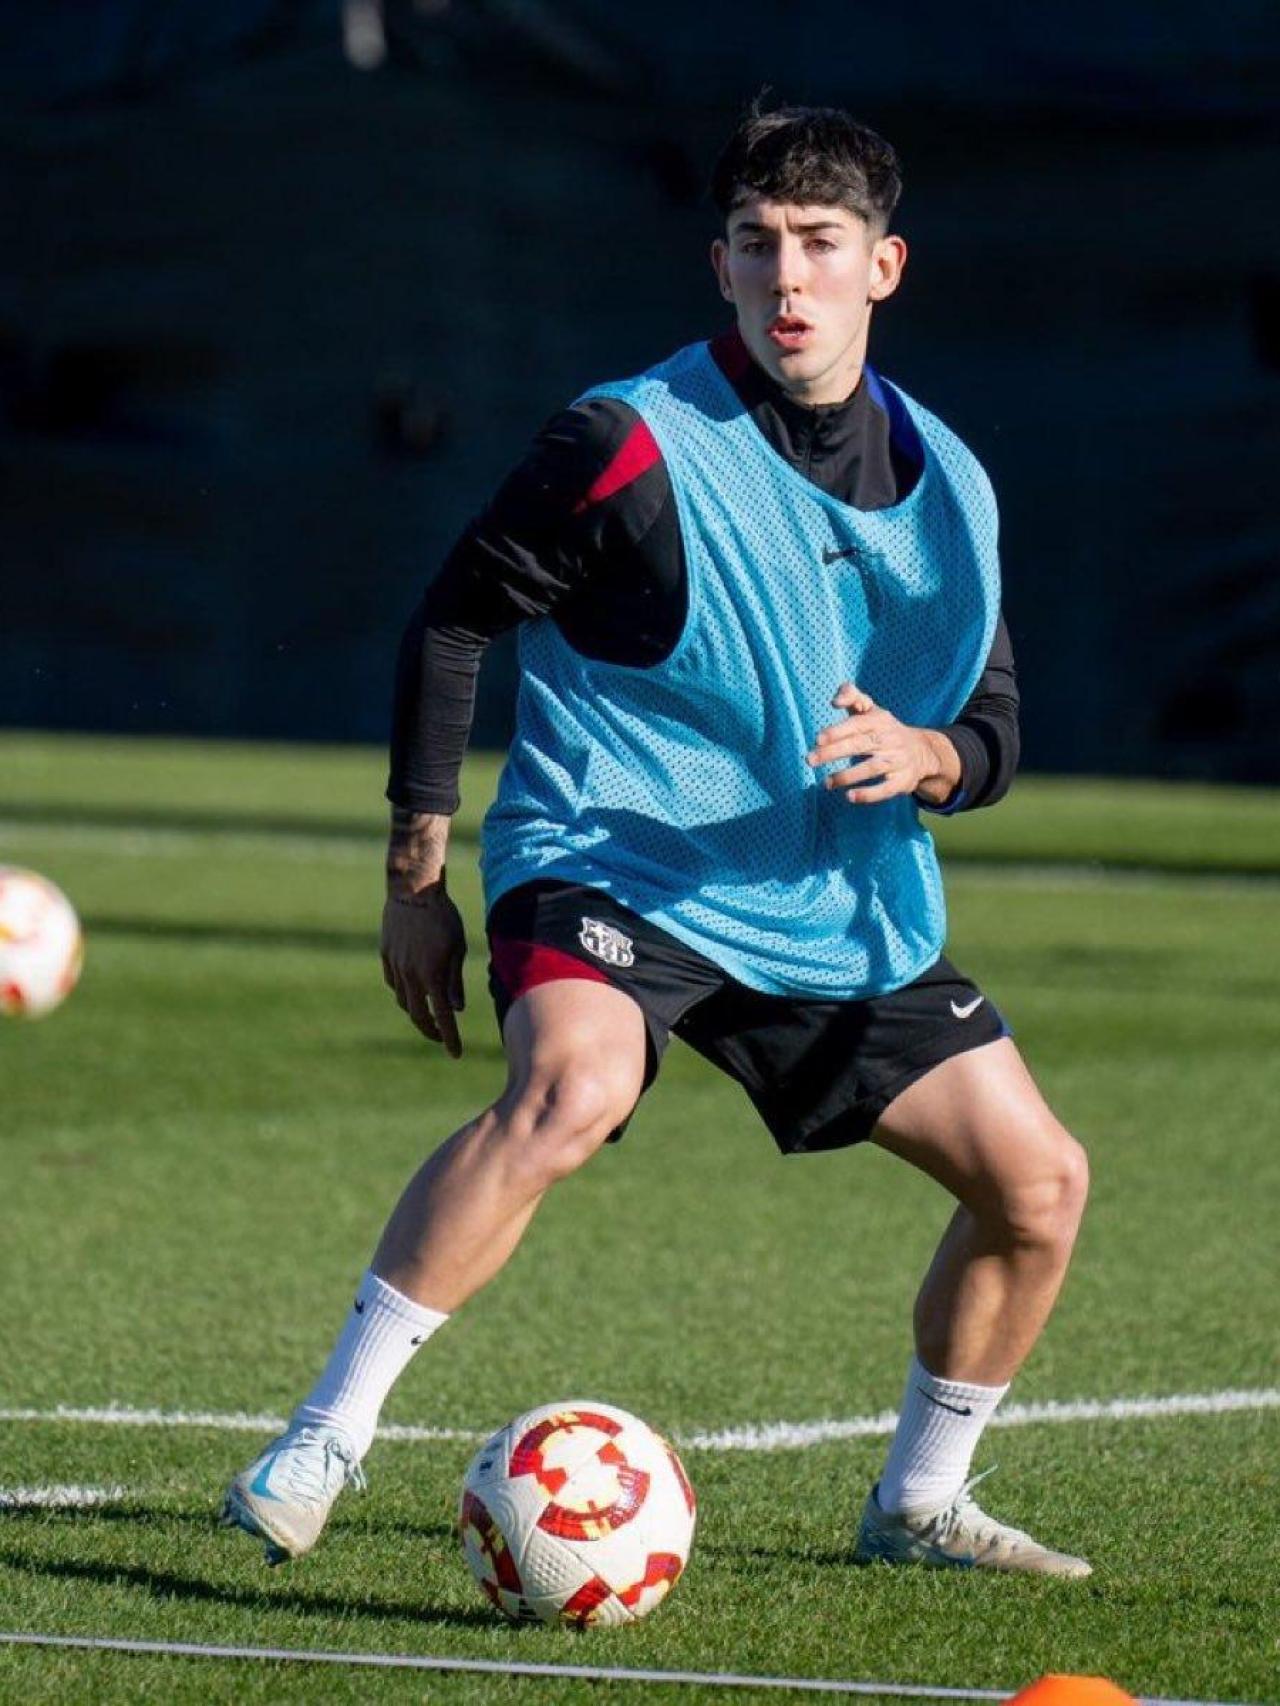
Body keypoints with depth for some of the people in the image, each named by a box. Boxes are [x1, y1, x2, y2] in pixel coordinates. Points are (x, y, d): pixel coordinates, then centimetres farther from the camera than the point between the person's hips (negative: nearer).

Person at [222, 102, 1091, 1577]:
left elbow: (992, 732, 9)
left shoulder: (943, 485, 4)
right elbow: (452, 622, -4)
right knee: (573, 1087, -36)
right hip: (610, 864, -6)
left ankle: (919, 1501, 24)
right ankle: (327, 1434, -30)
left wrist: (925, 757, -16)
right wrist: (417, 877, -5)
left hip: (841, 905, 6)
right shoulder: (634, 445, -12)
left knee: (1039, 1181, 3)